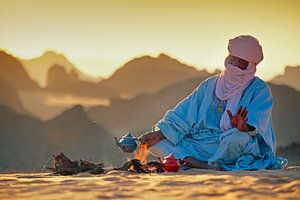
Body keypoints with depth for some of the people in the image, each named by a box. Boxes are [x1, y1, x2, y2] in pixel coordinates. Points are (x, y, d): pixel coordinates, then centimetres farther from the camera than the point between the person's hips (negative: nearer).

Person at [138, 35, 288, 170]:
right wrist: (159, 133, -2)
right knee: (157, 144, -13)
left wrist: (244, 127, -39)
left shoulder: (258, 89, 2)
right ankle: (207, 167, -33)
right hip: (200, 146, 5)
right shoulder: (211, 84, 17)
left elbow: (257, 120, -15)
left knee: (238, 137, -39)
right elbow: (184, 112, 12)